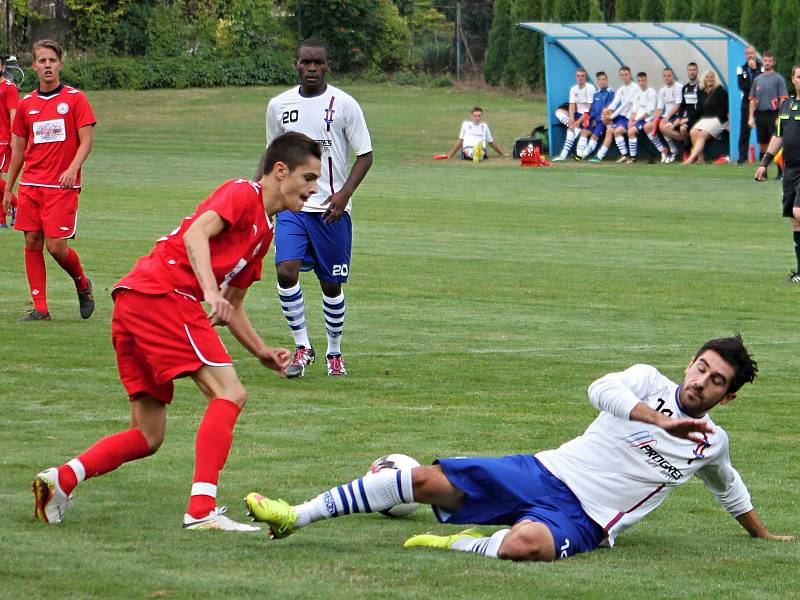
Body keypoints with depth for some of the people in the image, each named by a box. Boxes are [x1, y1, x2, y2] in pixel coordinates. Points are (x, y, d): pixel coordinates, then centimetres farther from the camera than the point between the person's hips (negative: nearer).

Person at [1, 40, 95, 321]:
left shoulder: (75, 99, -2)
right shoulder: (26, 104, 10)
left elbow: (86, 141, -6)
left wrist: (73, 169, -23)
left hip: (62, 186, -4)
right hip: (30, 185, 4)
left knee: (56, 246, -10)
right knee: (32, 243, 0)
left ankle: (83, 285, 18)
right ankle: (40, 308, 5)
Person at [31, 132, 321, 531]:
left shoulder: (264, 229, 27)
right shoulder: (242, 194, 0)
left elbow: (232, 307, 31)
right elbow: (196, 234, -18)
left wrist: (261, 352, 21)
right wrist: (210, 291, -29)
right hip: (162, 293, -10)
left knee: (148, 437, 10)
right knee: (229, 393, -15)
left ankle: (62, 479, -1)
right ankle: (201, 510, -24)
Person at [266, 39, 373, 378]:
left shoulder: (344, 104, -3)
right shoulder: (279, 105, 7)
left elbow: (365, 155, 0)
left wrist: (345, 192, -13)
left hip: (331, 209, -2)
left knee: (331, 284, 5)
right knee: (286, 271, -17)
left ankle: (334, 353, 24)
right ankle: (302, 347, -4)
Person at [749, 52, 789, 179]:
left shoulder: (778, 78, 0)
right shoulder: (757, 79, 14)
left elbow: (783, 99, -5)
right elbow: (753, 99, 16)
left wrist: (779, 117, -13)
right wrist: (751, 117, 8)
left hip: (773, 114, -5)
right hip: (760, 115, 5)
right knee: (762, 145, 9)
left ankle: (780, 172, -7)